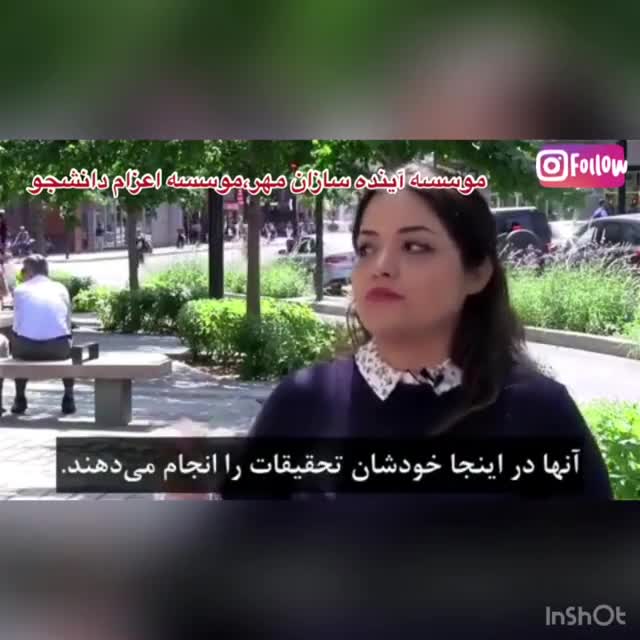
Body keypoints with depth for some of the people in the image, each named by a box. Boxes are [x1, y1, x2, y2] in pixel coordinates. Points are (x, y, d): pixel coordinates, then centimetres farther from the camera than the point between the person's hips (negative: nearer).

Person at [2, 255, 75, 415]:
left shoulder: (20, 290, 16)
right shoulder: (60, 288, 20)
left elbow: (17, 324, 17)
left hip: (27, 347, 0)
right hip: (57, 348, 1)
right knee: (69, 348, 35)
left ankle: (20, 399, 31)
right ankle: (68, 398, 26)